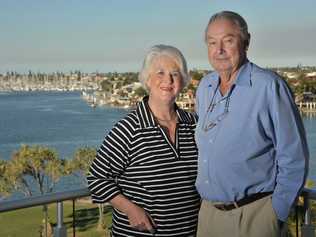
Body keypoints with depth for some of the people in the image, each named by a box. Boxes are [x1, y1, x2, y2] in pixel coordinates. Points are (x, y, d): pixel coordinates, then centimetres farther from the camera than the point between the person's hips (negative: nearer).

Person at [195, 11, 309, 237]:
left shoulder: (269, 86, -13)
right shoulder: (205, 87, 6)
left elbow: (294, 158, -11)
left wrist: (277, 213, -10)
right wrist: (203, 193, 14)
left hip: (253, 215, -5)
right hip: (208, 210, 6)